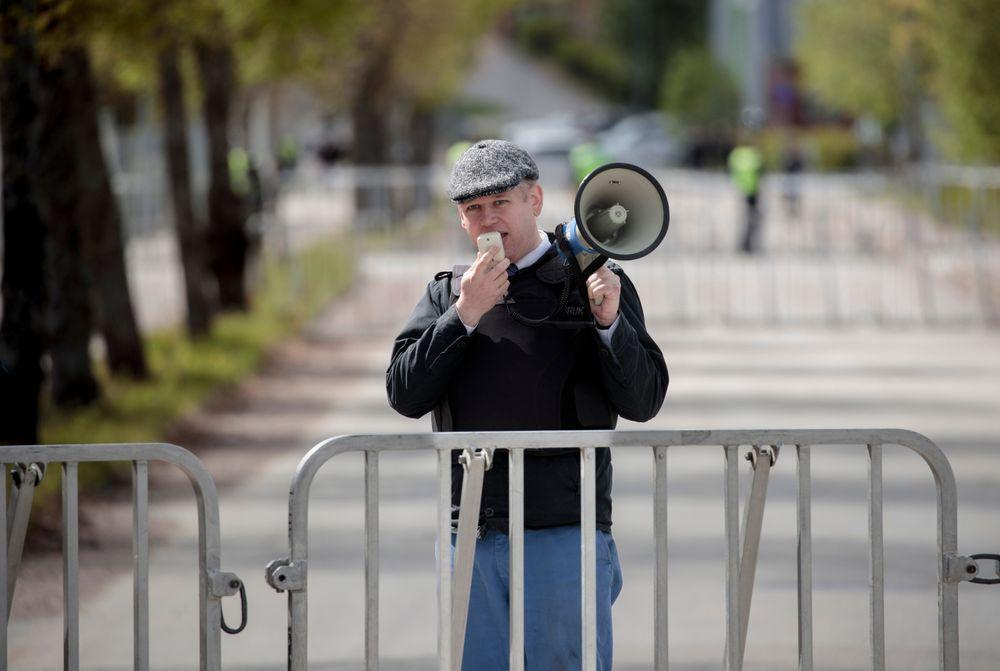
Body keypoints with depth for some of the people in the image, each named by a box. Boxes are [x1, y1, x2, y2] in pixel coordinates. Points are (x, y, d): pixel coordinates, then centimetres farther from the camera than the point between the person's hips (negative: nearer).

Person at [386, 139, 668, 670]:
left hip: (565, 532, -3)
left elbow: (643, 401, -3)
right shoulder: (446, 296, 14)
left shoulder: (597, 287, 5)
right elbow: (404, 395, 1)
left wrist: (609, 322, -19)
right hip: (470, 539, 3)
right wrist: (465, 315, -8)